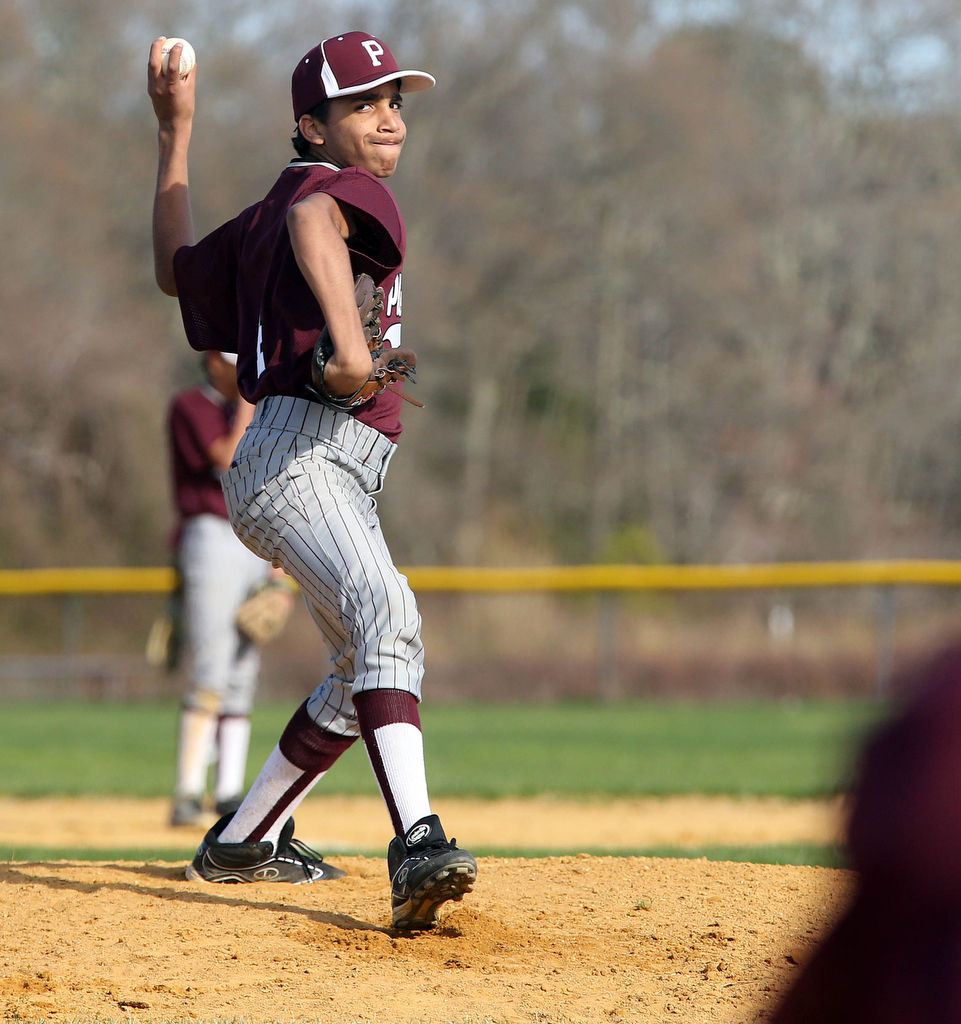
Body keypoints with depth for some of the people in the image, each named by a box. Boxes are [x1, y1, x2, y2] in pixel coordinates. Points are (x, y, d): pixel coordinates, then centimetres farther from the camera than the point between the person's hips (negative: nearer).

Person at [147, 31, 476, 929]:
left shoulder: (262, 222, 23)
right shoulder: (329, 186, -4)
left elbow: (175, 270, 36)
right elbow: (308, 217, -29)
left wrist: (174, 134, 42)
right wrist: (348, 336, -41)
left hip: (340, 483, 11)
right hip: (298, 452, -11)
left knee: (364, 671, 24)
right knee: (386, 614, -33)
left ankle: (241, 844, 37)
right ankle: (417, 849, -53)